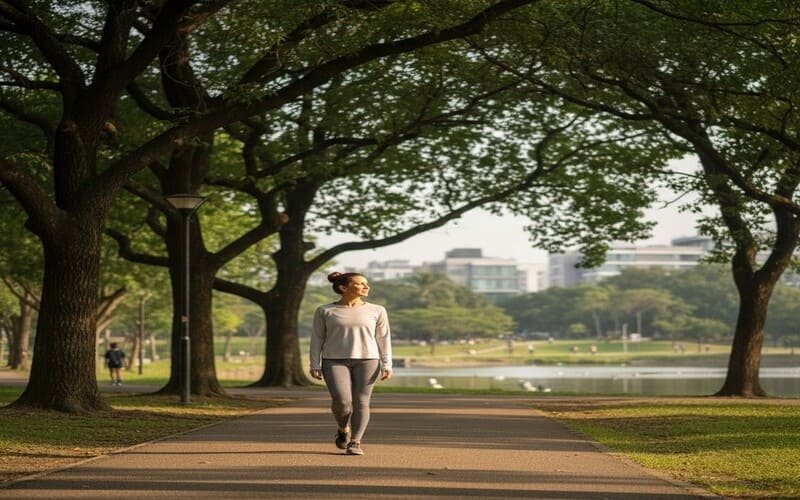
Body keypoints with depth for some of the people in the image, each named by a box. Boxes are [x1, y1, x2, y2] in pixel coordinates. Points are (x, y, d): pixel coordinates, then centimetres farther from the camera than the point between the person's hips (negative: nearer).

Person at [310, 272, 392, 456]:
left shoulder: (376, 311, 5)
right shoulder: (324, 311, 4)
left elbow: (383, 339, 6)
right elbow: (317, 338, 6)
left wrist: (387, 365, -2)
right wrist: (315, 365, -1)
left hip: (367, 360, 1)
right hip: (335, 361, -1)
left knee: (361, 402, -7)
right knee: (341, 401, -14)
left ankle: (355, 443, 2)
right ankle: (344, 429, 13)